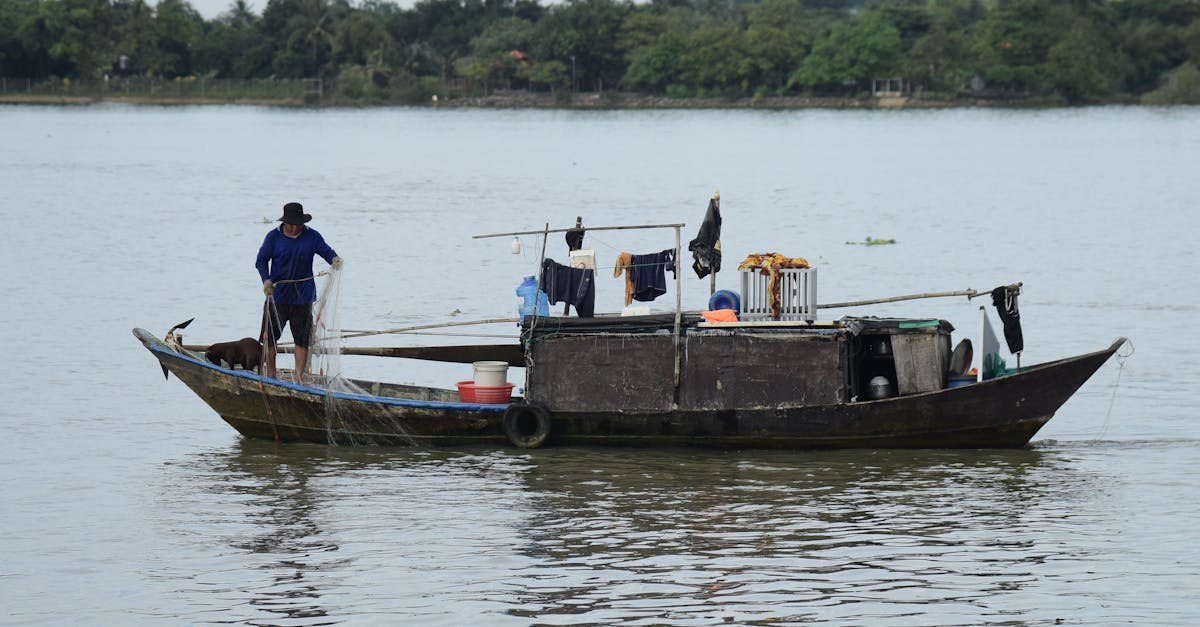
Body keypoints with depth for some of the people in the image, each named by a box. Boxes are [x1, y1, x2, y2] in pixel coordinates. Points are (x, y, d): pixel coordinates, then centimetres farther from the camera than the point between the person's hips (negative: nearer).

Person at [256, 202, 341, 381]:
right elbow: (262, 260, 1)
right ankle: (271, 375, 21)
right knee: (270, 337, 4)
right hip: (277, 295, 0)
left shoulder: (312, 236, 1)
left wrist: (335, 259, -25)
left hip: (303, 297, 0)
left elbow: (326, 251, 0)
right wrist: (266, 279, -16)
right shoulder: (274, 237, -2)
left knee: (302, 340, 2)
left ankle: (298, 378, 10)